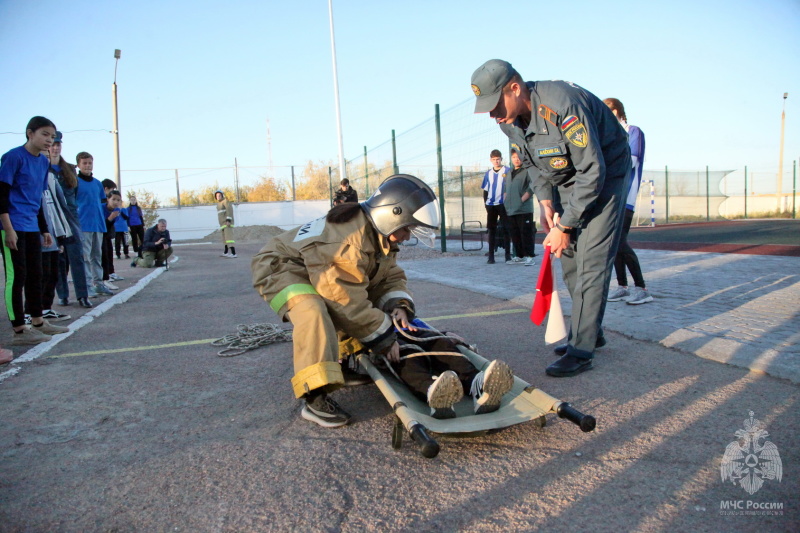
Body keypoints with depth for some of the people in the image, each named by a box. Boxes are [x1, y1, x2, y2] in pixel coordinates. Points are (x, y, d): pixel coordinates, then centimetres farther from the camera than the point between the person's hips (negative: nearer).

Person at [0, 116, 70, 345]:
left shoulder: (43, 162, 12)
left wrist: (44, 229, 21)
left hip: (32, 227, 8)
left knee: (35, 274, 13)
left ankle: (38, 322, 24)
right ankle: (19, 330, 1)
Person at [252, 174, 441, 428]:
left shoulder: (383, 238, -1)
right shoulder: (347, 241, -33)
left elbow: (391, 277, 4)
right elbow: (347, 301, -29)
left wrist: (398, 305, -18)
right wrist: (382, 337, -22)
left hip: (319, 272, 10)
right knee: (312, 312, -38)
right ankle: (315, 399, -34)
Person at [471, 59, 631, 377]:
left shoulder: (562, 105, -34)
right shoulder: (508, 119, -9)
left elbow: (593, 171, -30)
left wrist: (565, 226, -26)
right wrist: (545, 202, -6)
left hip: (605, 174, -8)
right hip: (566, 179, 8)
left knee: (591, 261, -14)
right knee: (569, 257, 9)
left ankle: (580, 351, -8)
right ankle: (590, 332, 25)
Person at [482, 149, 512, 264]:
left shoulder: (507, 171, -1)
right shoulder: (488, 173, 11)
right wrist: (486, 204, 8)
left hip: (503, 204, -3)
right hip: (491, 205, 4)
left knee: (506, 229, -2)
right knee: (492, 230, 5)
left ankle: (508, 256, 1)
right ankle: (491, 256, 8)